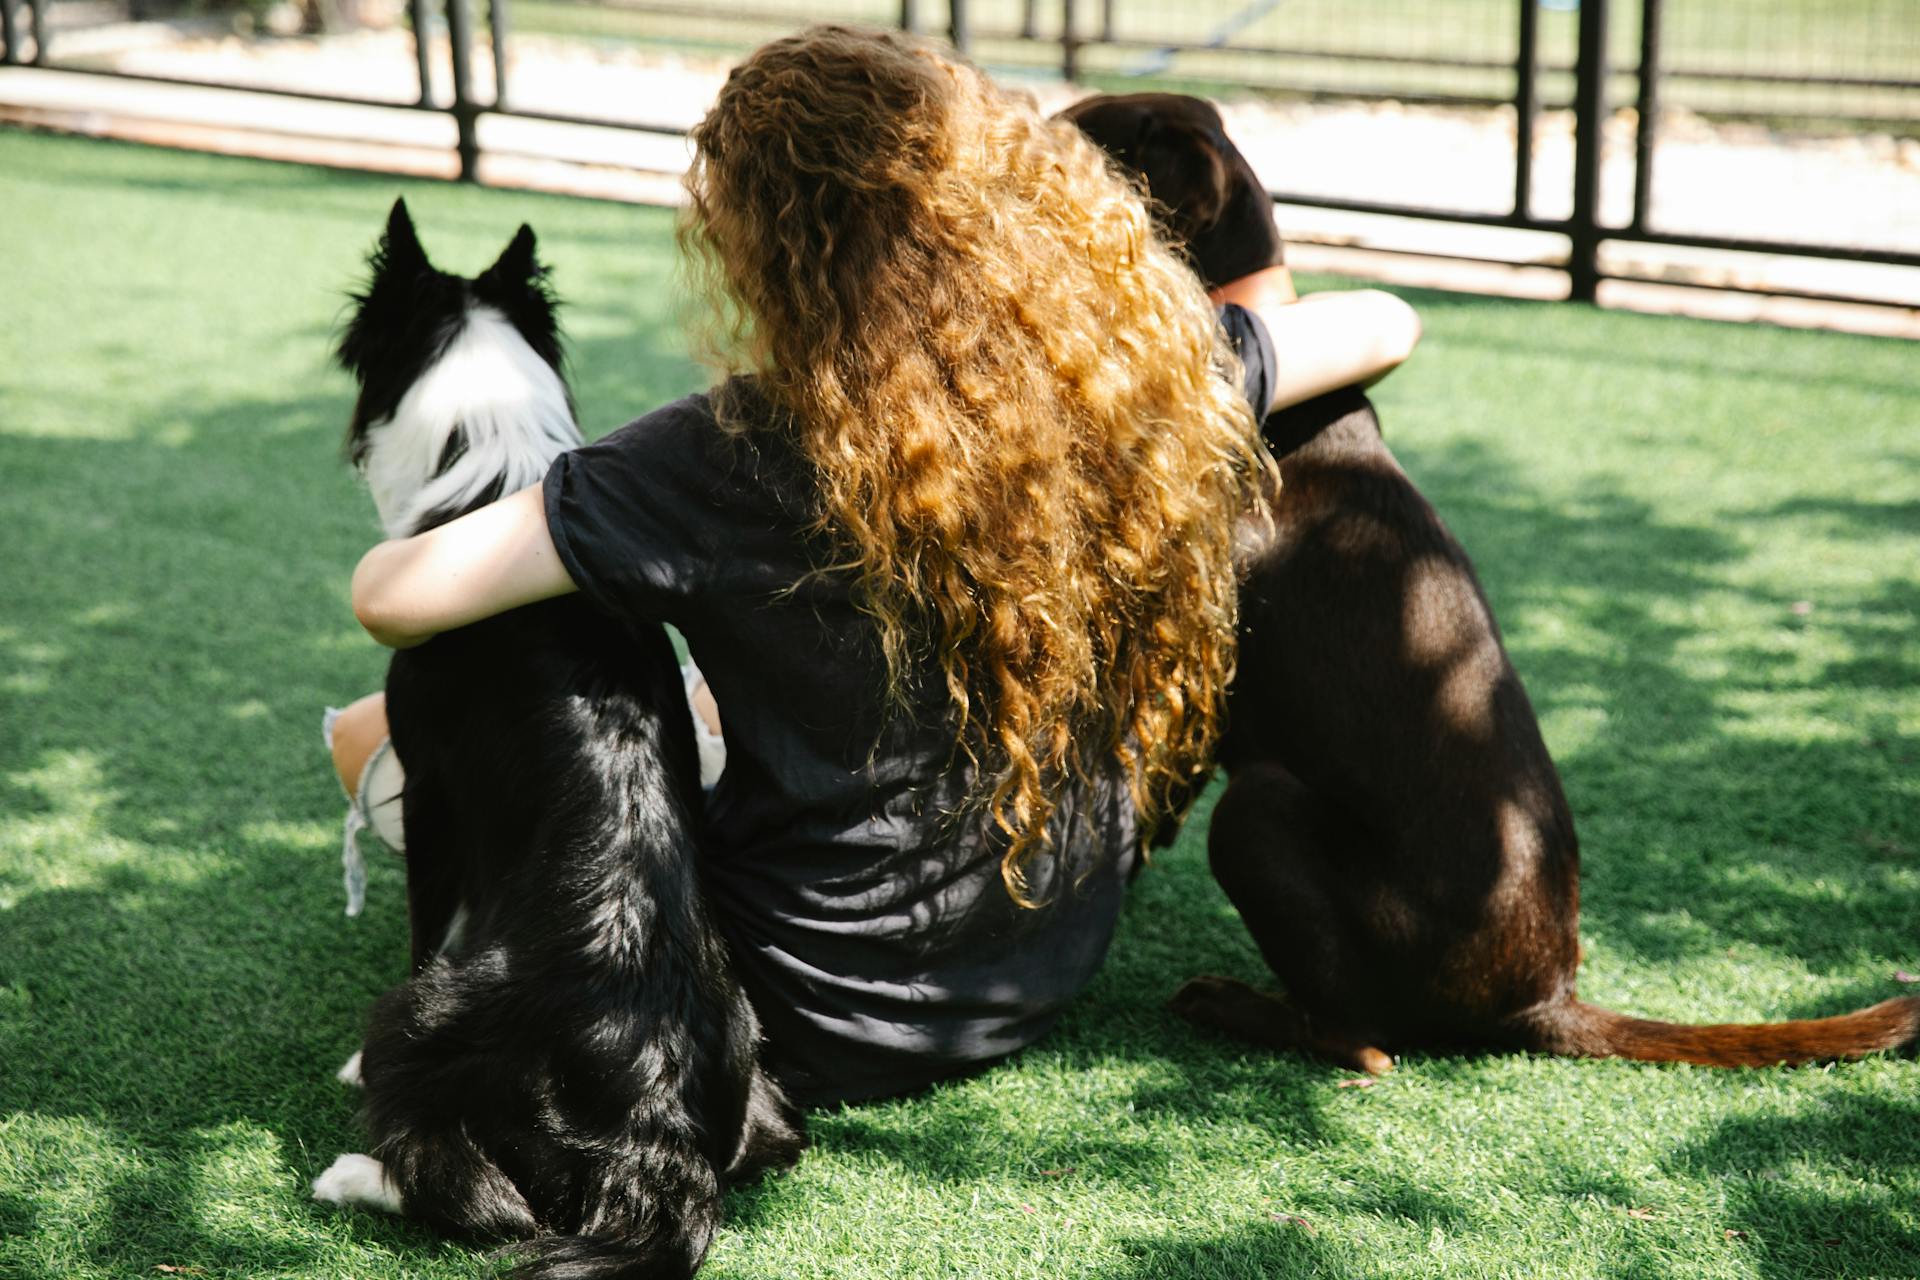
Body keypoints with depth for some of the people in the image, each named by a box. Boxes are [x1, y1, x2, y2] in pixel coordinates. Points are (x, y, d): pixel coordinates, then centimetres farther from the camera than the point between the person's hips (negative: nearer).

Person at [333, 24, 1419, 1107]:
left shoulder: (741, 461, -28)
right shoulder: (1142, 372, -14)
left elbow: (393, 596, -28)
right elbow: (1384, 326, 4)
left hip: (817, 1032, -6)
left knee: (378, 734, 9)